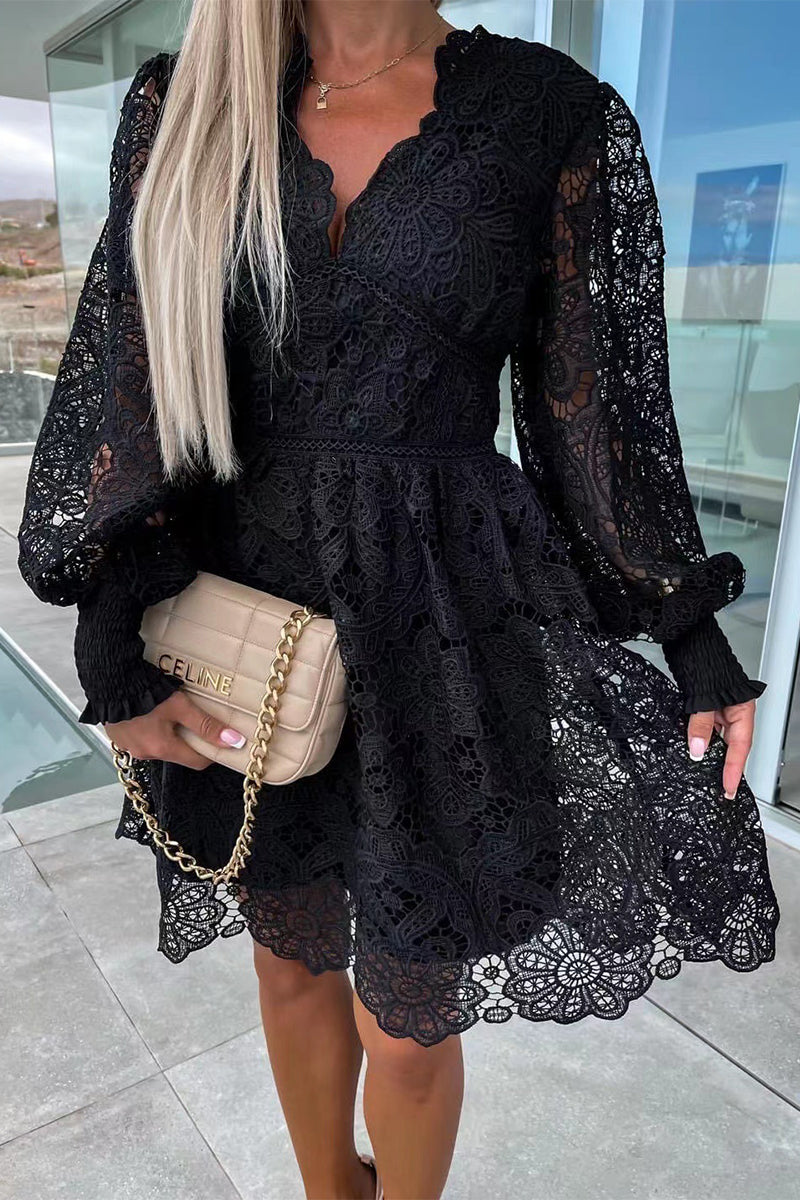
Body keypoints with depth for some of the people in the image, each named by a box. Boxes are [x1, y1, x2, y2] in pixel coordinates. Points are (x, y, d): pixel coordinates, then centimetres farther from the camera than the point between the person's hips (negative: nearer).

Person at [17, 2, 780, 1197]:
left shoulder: (555, 112, -1)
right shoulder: (180, 106, 5)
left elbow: (594, 403, 0)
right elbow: (127, 375, -1)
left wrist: (697, 646, 0)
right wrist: (114, 640, -9)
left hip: (444, 619, -2)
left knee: (406, 1023, 12)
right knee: (293, 959, 23)